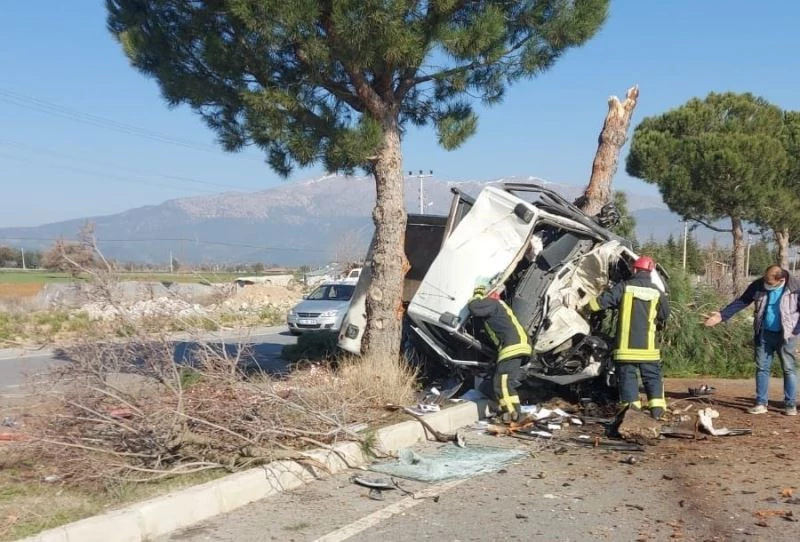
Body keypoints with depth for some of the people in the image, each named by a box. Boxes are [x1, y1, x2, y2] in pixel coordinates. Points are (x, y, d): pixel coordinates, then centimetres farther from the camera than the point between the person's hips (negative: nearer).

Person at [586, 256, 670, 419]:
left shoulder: (624, 287, -3)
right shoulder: (657, 293, 5)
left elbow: (601, 302, -5)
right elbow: (664, 316, 16)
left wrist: (588, 305, 13)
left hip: (626, 344, -2)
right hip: (648, 345, 2)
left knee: (627, 376, 4)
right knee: (652, 376, 11)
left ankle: (631, 408, -2)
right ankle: (657, 407, 2)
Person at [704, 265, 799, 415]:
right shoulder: (758, 286, -5)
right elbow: (741, 301, 0)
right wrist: (722, 315, -8)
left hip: (786, 335, -3)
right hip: (764, 334, 3)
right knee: (762, 368, 6)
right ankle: (761, 403, 12)